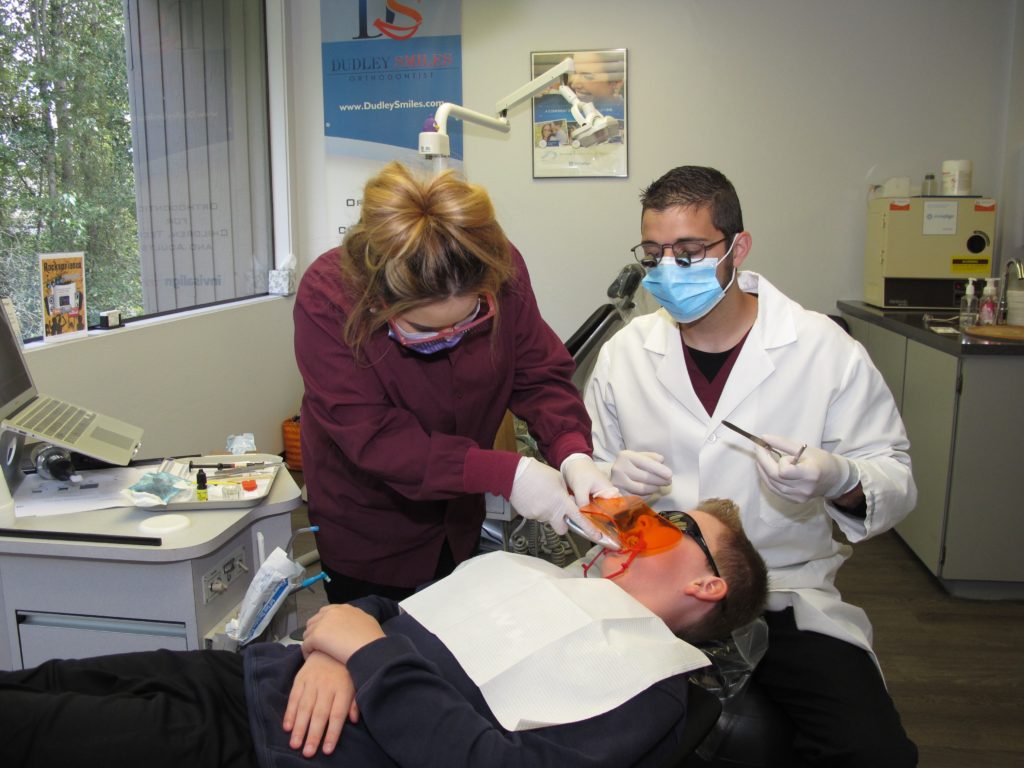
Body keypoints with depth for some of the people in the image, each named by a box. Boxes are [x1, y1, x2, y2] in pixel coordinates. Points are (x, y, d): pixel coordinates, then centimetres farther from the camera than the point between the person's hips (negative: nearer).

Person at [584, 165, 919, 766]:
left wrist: (841, 481, -23)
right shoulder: (624, 353, 1)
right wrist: (613, 479, -14)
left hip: (789, 596, 0)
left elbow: (897, 480, -1)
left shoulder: (827, 350, -5)